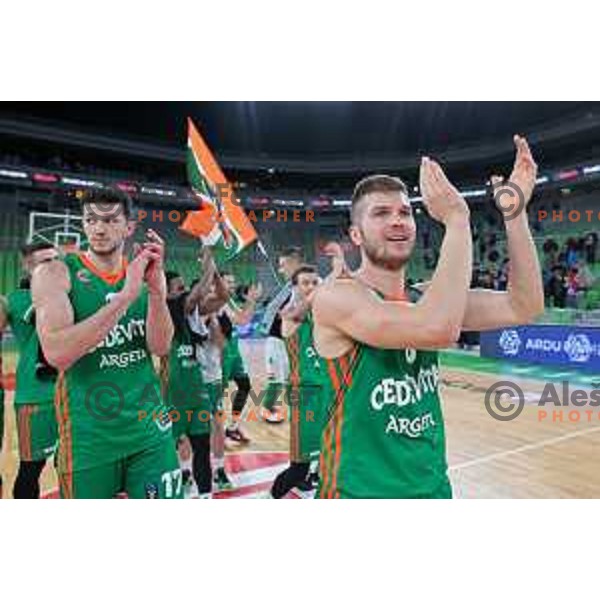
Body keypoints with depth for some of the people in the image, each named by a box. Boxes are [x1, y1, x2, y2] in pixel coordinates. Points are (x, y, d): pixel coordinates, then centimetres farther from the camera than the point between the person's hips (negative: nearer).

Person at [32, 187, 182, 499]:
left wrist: (155, 288, -22)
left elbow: (161, 347, -7)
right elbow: (57, 353, -22)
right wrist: (125, 295, -27)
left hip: (149, 426, 3)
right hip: (89, 433, -2)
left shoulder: (145, 273, 2)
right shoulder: (55, 274, -7)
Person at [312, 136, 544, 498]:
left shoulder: (422, 299, 1)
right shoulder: (336, 296, -20)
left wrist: (515, 211, -12)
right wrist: (456, 218, -27)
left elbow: (523, 308, -5)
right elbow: (438, 330, -34)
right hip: (362, 491, -6)